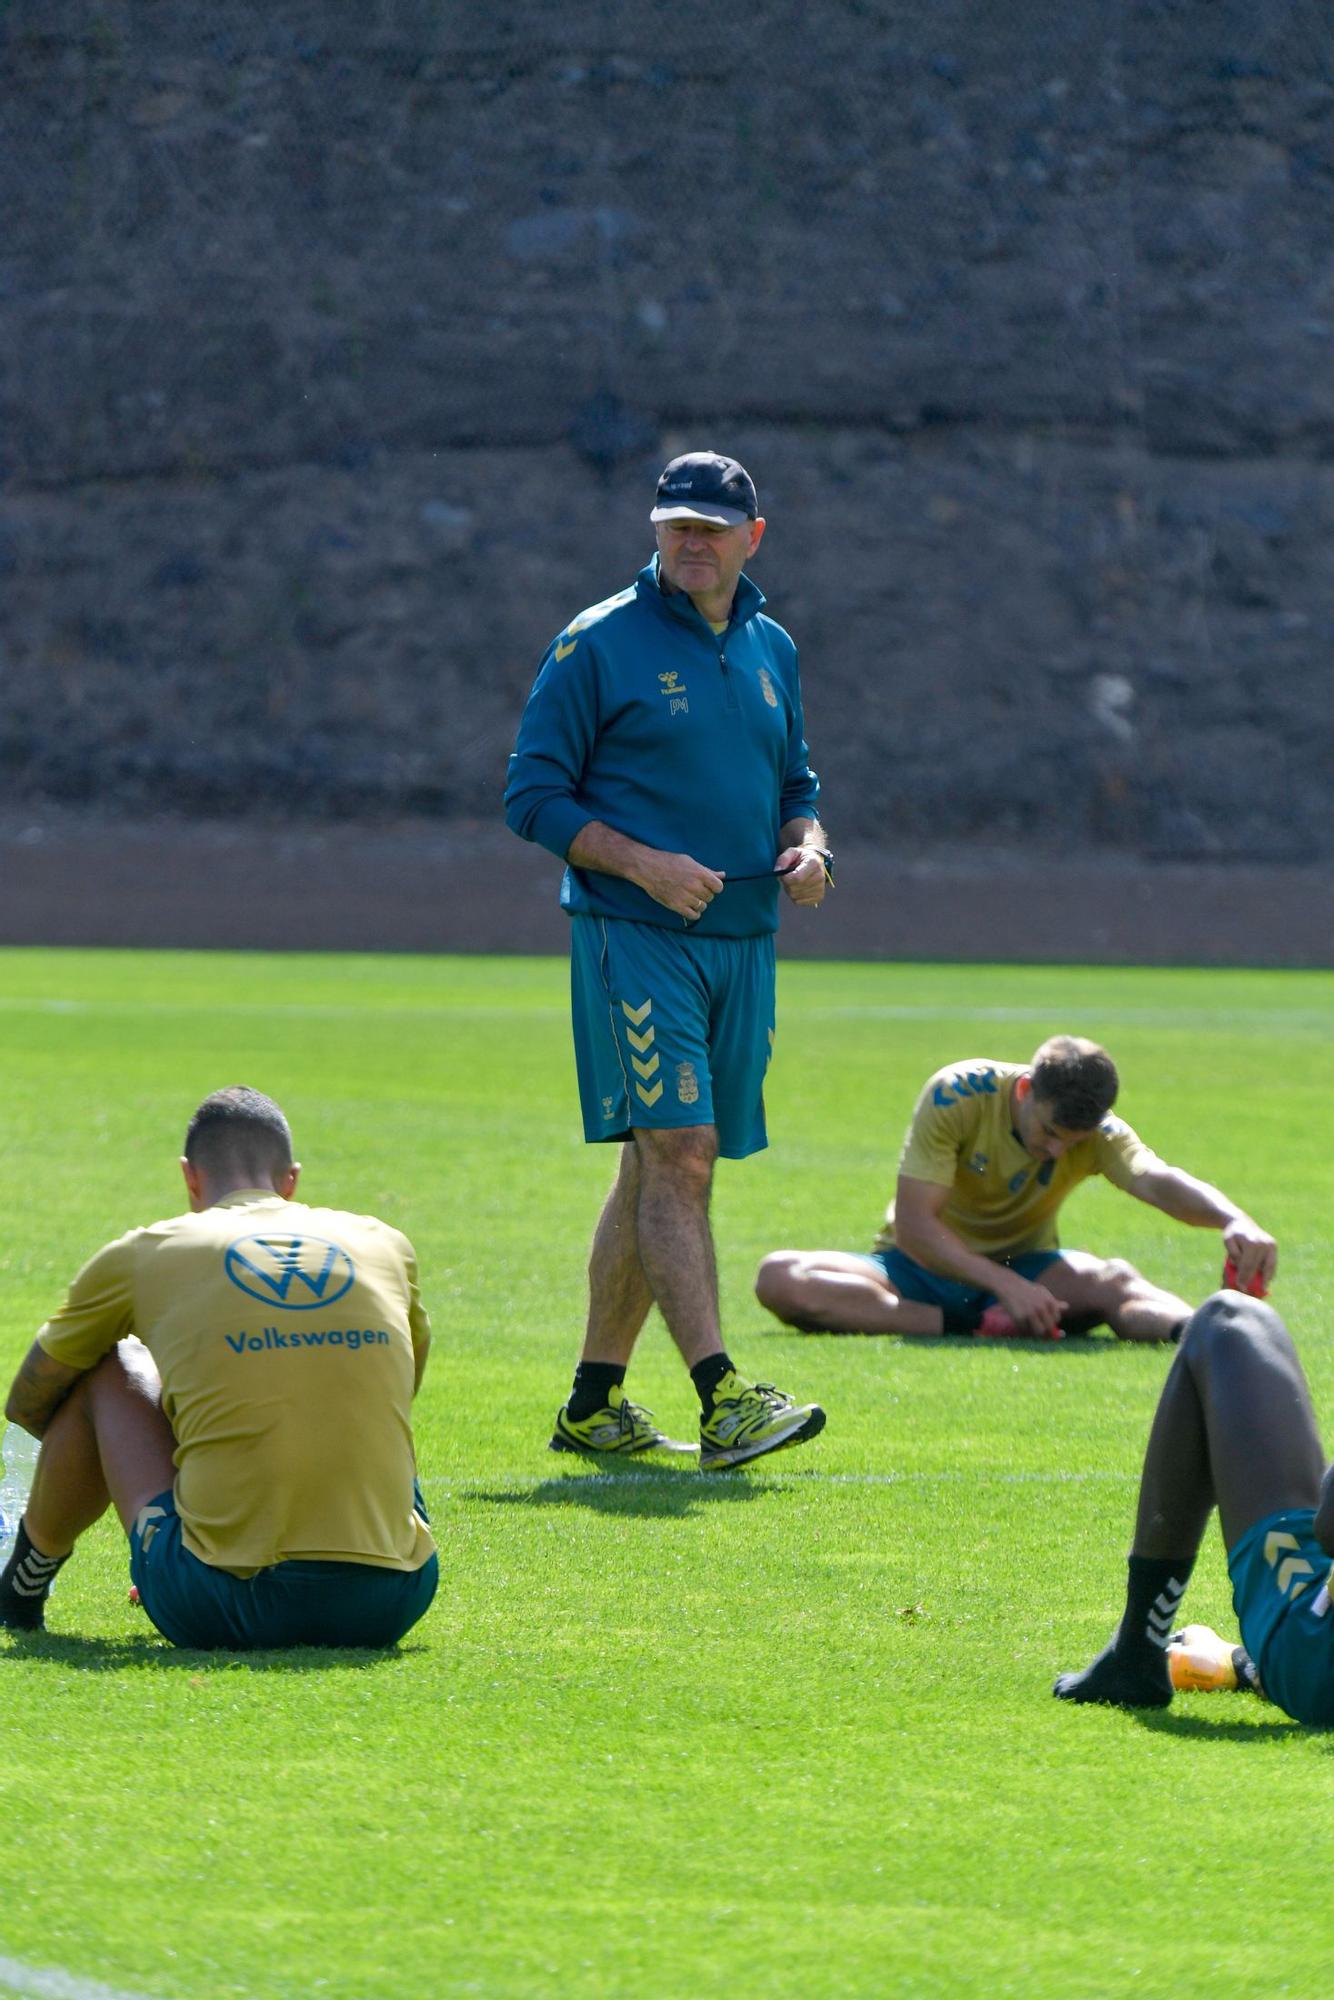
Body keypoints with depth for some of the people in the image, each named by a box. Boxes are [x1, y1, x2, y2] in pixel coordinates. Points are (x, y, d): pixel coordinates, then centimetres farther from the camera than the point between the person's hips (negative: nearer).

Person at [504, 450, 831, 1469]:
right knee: (677, 1154, -16)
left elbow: (796, 782, 26)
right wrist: (641, 863, -17)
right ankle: (722, 1399, -24)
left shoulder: (772, 650, 15)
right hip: (635, 935, -6)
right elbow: (533, 796, -5)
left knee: (658, 1168, 10)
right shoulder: (599, 644, -4)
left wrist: (808, 846, 3)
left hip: (742, 942, 6)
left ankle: (595, 1403, 17)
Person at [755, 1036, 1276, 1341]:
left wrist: (1234, 1221, -56)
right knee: (779, 1278, -31)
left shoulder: (1097, 1135, -14)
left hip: (1019, 1270, 1)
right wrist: (1003, 1284, -36)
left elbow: (1157, 1181, -34)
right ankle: (964, 1327, -40)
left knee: (1113, 1279, -32)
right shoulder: (957, 1095, -20)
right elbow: (914, 1225, -23)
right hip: (924, 1267, -1)